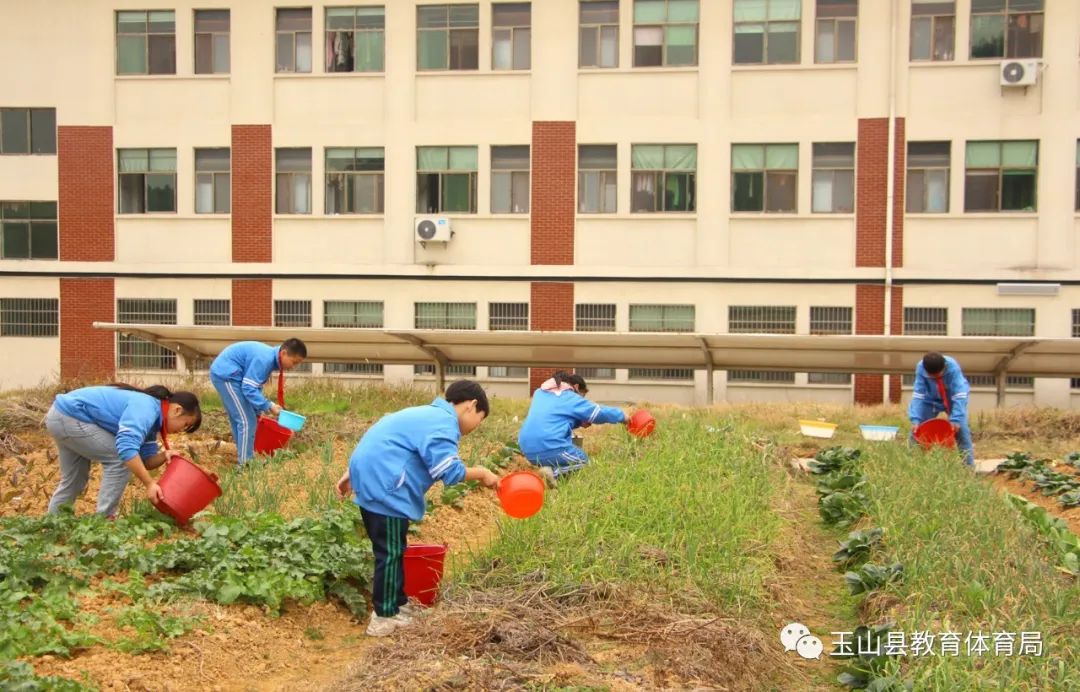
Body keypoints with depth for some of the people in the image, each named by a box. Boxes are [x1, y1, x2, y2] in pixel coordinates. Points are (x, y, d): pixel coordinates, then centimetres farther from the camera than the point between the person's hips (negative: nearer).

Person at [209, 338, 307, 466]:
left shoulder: (269, 357, 7)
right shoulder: (264, 359, -24)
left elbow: (255, 386, 16)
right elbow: (249, 388, -25)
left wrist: (258, 411, 18)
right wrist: (269, 406, -24)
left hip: (224, 373, 11)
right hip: (226, 375, -11)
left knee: (239, 420, 19)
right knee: (247, 421, -8)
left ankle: (243, 458, 30)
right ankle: (245, 464, -3)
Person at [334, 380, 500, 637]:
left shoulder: (428, 415, 21)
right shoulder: (443, 422, -10)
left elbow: (387, 446, 24)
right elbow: (450, 472, -20)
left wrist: (353, 475, 26)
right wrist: (481, 474, -4)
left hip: (371, 478, 10)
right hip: (382, 486, -10)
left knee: (392, 551, 19)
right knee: (390, 553, -1)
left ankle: (397, 604, 30)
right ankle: (384, 618, 6)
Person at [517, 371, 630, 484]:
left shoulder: (540, 392, 22)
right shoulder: (572, 398, 3)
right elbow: (600, 412, 10)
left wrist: (579, 422, 22)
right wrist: (622, 415, 27)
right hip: (551, 448, -7)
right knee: (583, 460, 19)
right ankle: (554, 472, -9)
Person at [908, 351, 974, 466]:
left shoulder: (952, 367, -36)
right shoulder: (920, 368, -30)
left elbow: (959, 395, -37)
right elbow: (918, 395, -29)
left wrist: (956, 419, -46)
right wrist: (915, 419, -38)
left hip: (953, 398, -2)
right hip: (931, 400, 2)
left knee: (960, 428, -16)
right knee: (916, 429, -5)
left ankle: (969, 464, -4)